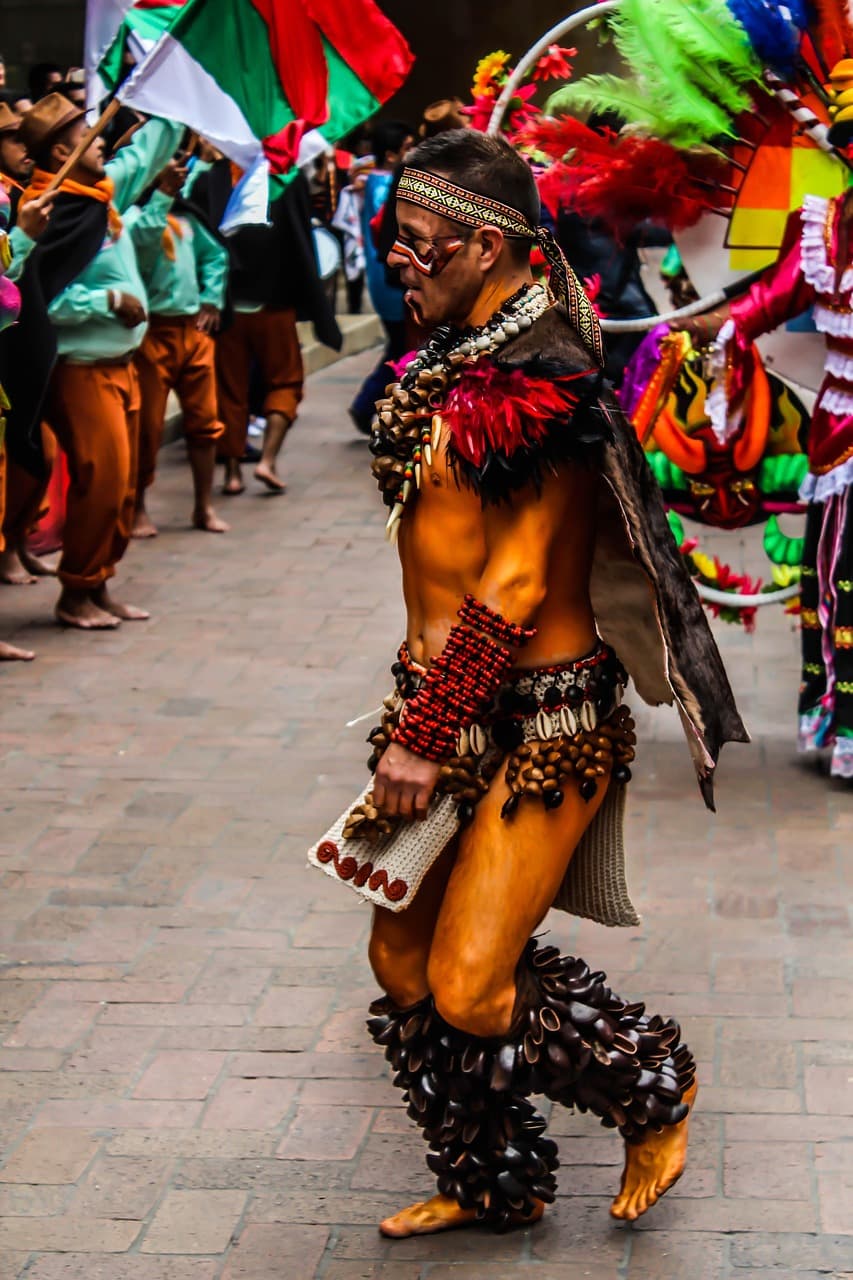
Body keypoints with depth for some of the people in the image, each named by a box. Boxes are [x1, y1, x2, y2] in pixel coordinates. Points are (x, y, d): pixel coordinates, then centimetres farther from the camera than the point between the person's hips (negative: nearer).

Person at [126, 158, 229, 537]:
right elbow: (141, 236, -29)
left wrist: (211, 300, 9)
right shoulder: (133, 212, -9)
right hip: (153, 331, -6)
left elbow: (215, 254, 20)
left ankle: (204, 507, 20)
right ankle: (137, 509, 14)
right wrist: (163, 194, -28)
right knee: (147, 425, 1)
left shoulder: (185, 215, 12)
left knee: (204, 420, 9)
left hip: (194, 328, 7)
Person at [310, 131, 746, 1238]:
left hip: (537, 728, -9)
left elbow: (513, 590, -21)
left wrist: (425, 739, -17)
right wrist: (418, 719, 15)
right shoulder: (461, 357, 9)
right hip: (457, 709, 9)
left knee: (471, 990, -8)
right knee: (403, 961, 12)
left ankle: (657, 1086, 18)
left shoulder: (536, 382, -19)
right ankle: (490, 1184, 30)